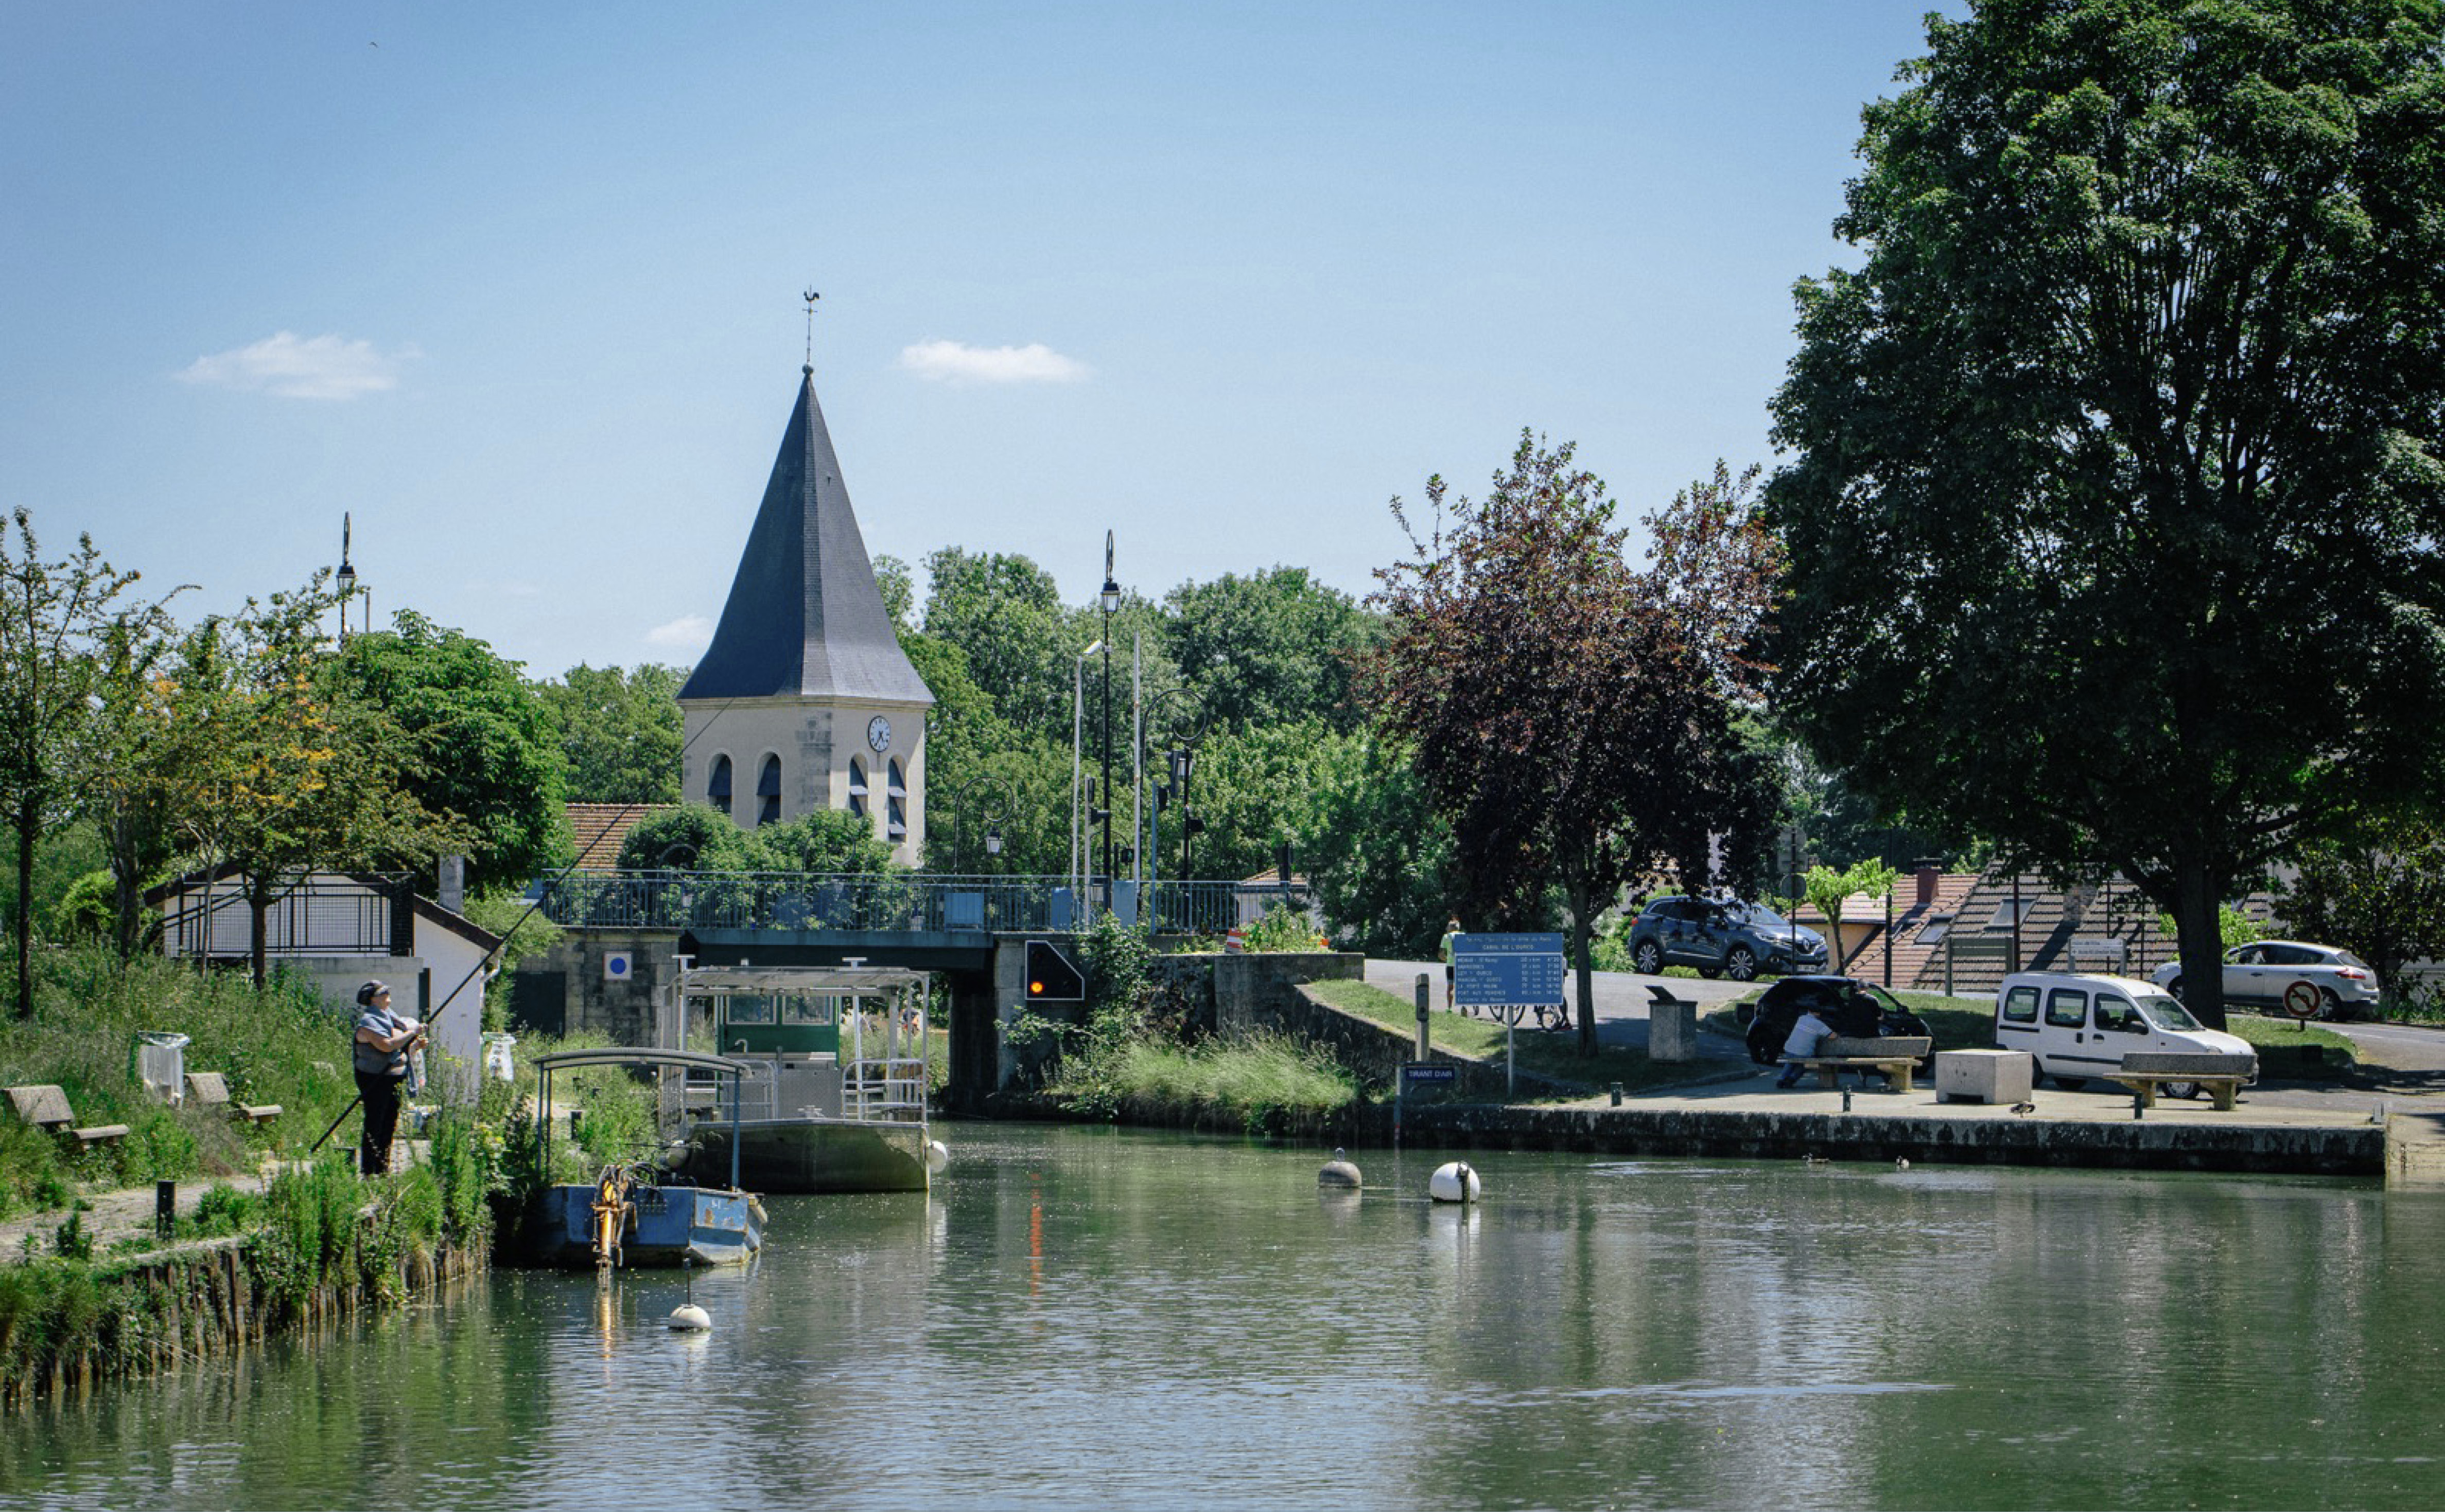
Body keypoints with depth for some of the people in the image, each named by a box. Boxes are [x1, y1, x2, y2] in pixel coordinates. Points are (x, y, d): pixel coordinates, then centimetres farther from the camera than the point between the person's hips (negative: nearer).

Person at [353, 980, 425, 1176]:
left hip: (394, 1079, 9)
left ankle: (383, 1170, 16)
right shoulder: (367, 1022, -11)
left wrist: (416, 1044, 5)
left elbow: (401, 1049, 24)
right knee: (374, 1128, -8)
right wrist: (412, 1033, -17)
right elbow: (387, 1046, -24)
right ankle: (368, 1172, -6)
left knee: (389, 1127, 10)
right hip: (375, 1080, -9)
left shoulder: (390, 1018, 18)